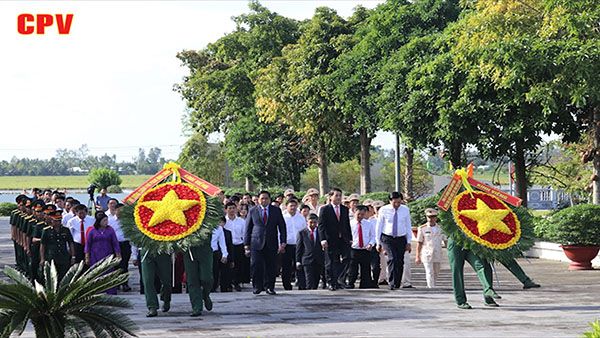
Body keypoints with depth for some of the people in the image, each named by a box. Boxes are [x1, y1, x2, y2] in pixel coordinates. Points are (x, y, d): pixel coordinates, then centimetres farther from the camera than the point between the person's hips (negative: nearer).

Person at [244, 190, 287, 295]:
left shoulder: (276, 210, 8)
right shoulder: (252, 211, 7)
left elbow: (282, 227, 8)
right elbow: (248, 229, 9)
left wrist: (283, 242, 0)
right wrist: (246, 245, 3)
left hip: (271, 244, 1)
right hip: (256, 243, -1)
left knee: (271, 267, 1)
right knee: (256, 266, -8)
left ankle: (269, 287, 13)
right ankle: (257, 286, 3)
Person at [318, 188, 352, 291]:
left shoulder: (345, 209, 14)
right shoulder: (324, 209, -1)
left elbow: (347, 224, 17)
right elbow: (321, 225, -6)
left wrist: (350, 238, 11)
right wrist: (323, 239, -16)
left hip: (343, 240, 4)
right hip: (330, 240, -4)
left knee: (346, 258, -8)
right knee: (331, 263, 2)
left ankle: (341, 279, 3)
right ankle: (332, 283, 9)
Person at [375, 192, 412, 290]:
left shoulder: (405, 210, 2)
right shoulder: (383, 210, -4)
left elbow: (408, 226, 7)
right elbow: (379, 226, 2)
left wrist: (408, 242, 4)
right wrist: (378, 242, 2)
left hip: (401, 239, 3)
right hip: (387, 238, -3)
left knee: (400, 262, 0)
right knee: (392, 258, -21)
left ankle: (397, 285, 11)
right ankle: (392, 283, -23)